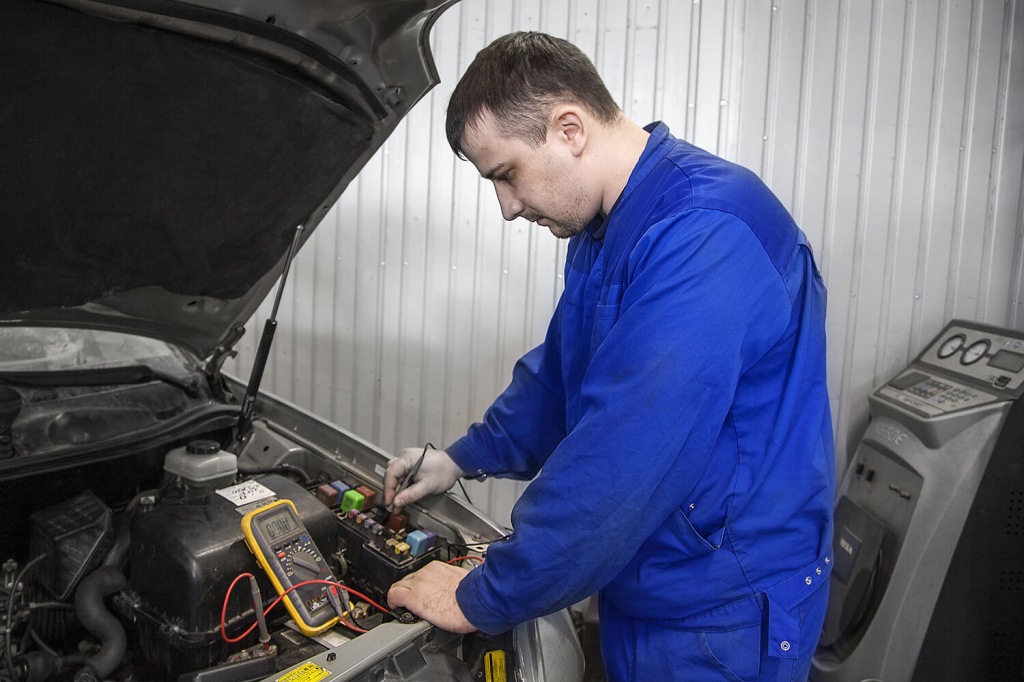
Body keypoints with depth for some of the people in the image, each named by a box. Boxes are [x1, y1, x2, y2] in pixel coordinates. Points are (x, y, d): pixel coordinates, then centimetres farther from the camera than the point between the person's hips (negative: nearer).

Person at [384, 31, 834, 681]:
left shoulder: (704, 237, -28)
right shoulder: (608, 227, 5)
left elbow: (619, 466, -30)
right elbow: (560, 374, 19)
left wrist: (479, 601, -20)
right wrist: (463, 458, 13)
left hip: (719, 619, -8)